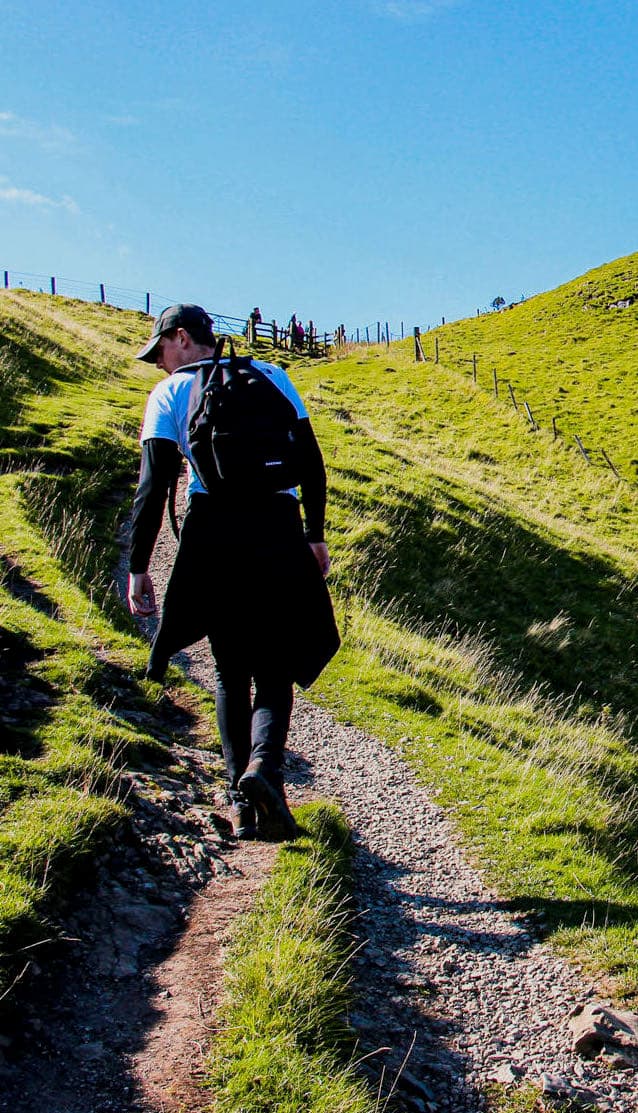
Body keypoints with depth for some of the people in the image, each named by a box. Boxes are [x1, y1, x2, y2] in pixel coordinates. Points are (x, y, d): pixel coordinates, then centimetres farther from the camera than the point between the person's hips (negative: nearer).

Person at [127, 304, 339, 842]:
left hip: (212, 535, -1)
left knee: (230, 672, 13)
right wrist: (315, 535, 16)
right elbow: (310, 461, 9)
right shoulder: (271, 376, 14)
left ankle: (242, 801, 8)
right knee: (274, 671, 8)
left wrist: (139, 567, -1)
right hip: (278, 531, 1)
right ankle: (263, 764, -18)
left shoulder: (170, 393, 6)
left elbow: (154, 485, -3)